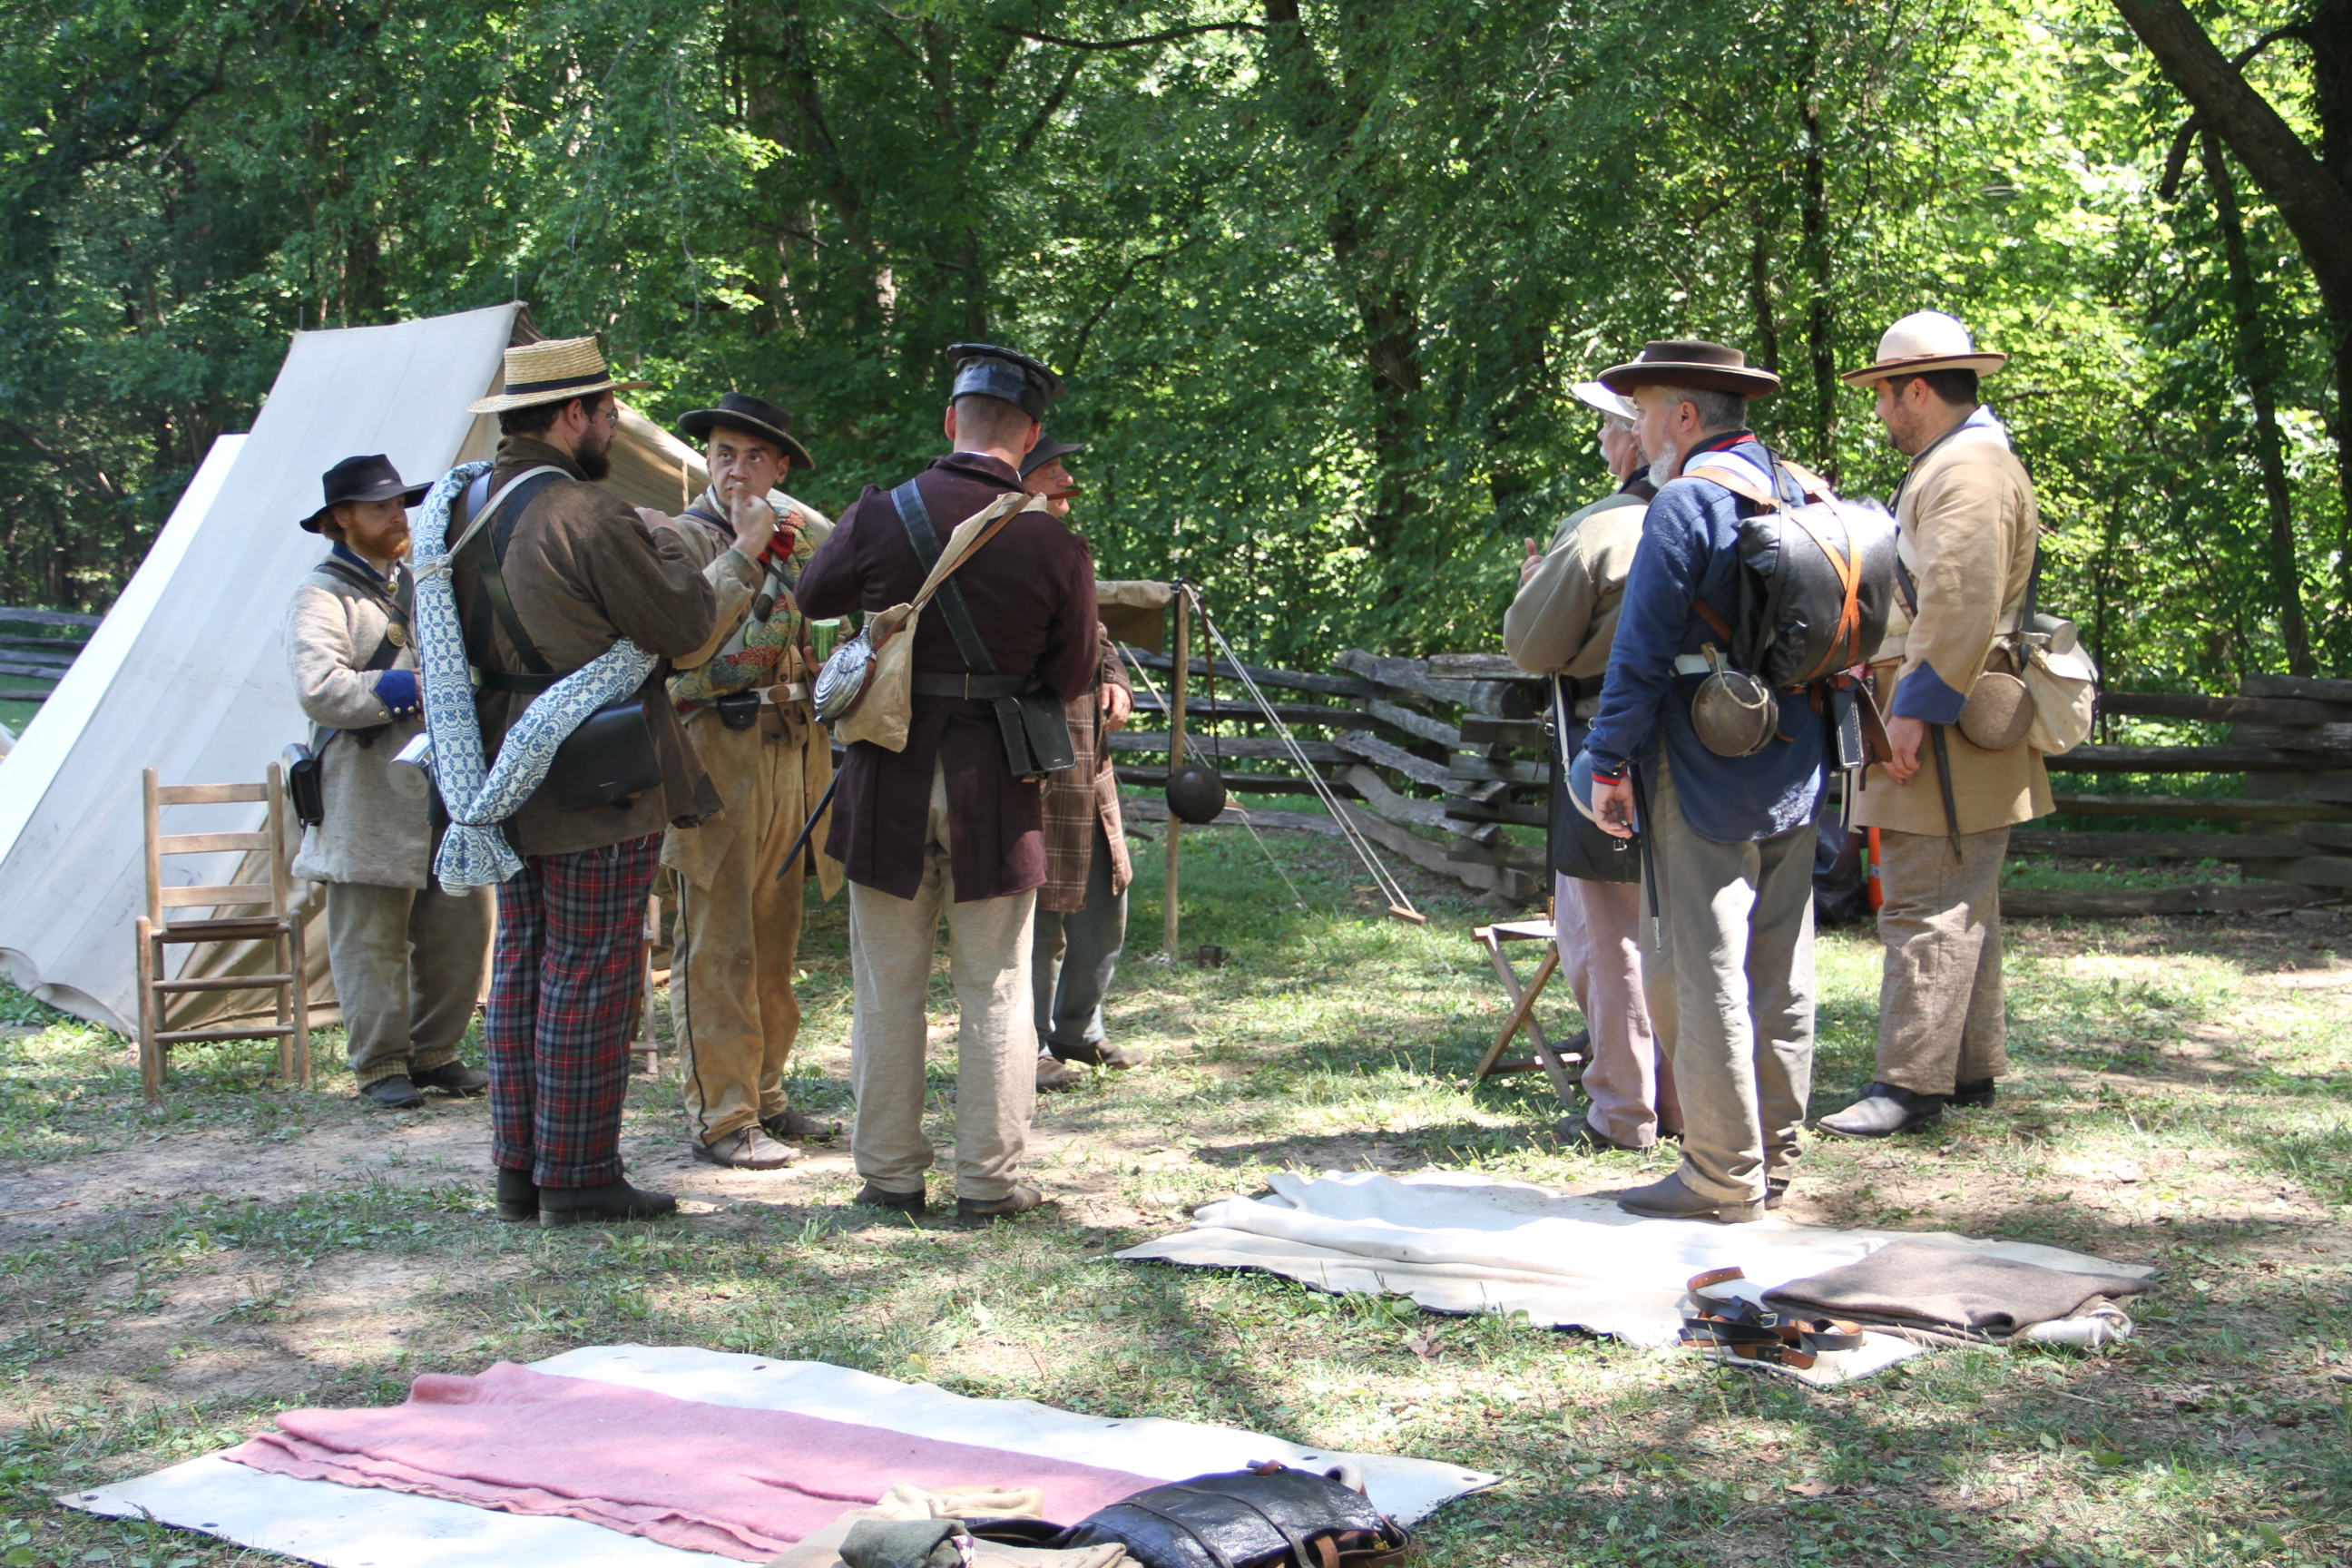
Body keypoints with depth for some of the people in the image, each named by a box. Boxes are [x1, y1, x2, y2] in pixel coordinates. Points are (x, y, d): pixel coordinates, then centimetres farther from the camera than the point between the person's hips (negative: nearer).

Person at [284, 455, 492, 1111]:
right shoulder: (322, 596, -2)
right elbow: (319, 689, -17)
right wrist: (410, 689, -19)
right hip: (369, 802, -7)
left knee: (461, 928, 6)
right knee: (372, 938, -3)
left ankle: (434, 1053, 18)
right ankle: (380, 1065, 6)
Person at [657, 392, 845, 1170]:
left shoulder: (800, 537, 14)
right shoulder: (683, 537, -5)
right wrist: (746, 549, -20)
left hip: (792, 750, 7)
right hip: (717, 751, -7)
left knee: (775, 938, 12)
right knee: (716, 945, -4)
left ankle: (764, 1094, 22)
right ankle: (720, 1117, 0)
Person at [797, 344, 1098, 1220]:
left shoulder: (881, 517, -8)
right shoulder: (1055, 546, -9)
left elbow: (813, 598, 10)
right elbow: (1070, 682, 0)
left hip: (889, 778, 1)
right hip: (996, 787, 0)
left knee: (887, 989, 11)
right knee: (994, 991, 9)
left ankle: (890, 1173, 18)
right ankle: (988, 1181, 13)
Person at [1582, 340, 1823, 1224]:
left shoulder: (1687, 502, -12)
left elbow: (1642, 650, -16)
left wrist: (1609, 762, -10)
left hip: (1703, 782, -8)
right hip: (1793, 771, 8)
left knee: (1698, 973, -3)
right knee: (1779, 976, 12)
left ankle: (1723, 1178, 0)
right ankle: (1772, 1159, 20)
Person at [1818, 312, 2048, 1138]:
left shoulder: (1969, 471, -15)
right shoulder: (1947, 467, 20)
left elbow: (1961, 604, -25)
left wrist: (1918, 709, -24)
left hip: (1946, 739, -11)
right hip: (1933, 731, 11)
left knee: (1928, 909, -10)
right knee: (1960, 906, 14)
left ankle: (1910, 1084, -10)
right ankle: (1970, 1068, 21)